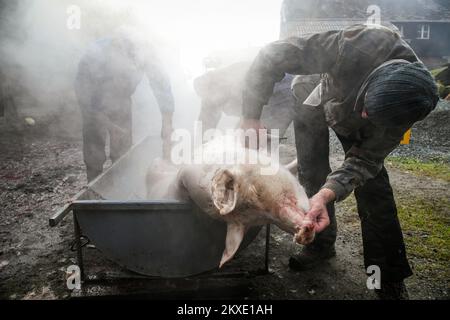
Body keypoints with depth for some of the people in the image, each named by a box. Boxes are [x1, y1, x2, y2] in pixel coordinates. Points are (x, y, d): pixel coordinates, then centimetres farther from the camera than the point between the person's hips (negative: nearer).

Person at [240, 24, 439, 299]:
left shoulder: (409, 101, -34)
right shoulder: (356, 47, -43)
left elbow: (366, 159, -30)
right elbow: (272, 56, -39)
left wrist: (328, 193, -48)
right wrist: (251, 116, -41)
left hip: (354, 127, 0)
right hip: (320, 104, 1)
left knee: (373, 188, -9)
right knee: (312, 176, -2)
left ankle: (391, 280, 5)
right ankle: (321, 245, 20)